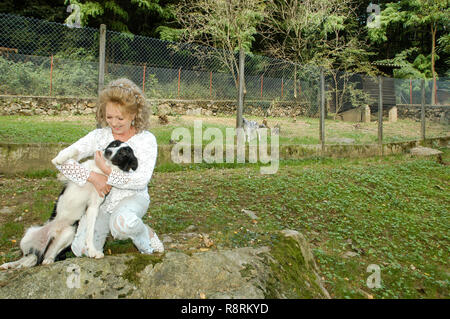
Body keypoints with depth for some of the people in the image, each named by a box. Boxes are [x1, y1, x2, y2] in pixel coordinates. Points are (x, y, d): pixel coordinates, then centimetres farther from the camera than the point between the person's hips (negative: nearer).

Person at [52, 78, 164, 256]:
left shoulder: (146, 139, -9)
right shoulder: (99, 136, -1)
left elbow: (142, 180, -20)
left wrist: (106, 170, -21)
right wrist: (93, 178, -19)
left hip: (133, 198, -3)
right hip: (102, 201, 4)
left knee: (123, 222, -38)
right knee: (82, 250, -11)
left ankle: (146, 237, -5)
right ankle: (108, 227, 19)